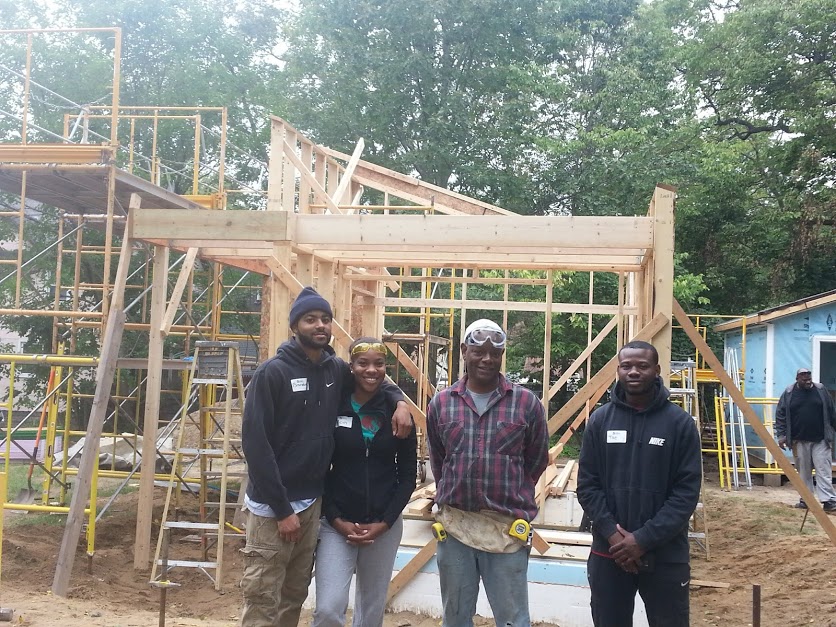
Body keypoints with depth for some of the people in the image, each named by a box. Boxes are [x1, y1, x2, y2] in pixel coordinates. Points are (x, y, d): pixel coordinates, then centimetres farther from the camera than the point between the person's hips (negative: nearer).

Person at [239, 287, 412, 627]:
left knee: (294, 599, 14)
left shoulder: (337, 369, 5)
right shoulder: (272, 372, -12)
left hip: (312, 503, 6)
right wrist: (282, 509, -17)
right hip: (272, 507, -6)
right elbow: (255, 444, -16)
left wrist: (399, 401, 1)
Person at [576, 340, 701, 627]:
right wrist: (611, 533, -12)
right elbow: (587, 485, 1)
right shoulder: (600, 420, 1)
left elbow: (687, 491, -8)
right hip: (608, 553, 2)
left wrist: (644, 539, -15)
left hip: (665, 556, -2)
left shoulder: (680, 422, -5)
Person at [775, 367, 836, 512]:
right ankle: (806, 500, 17)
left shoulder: (821, 390, 3)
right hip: (799, 441, 1)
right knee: (803, 471, 8)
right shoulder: (788, 394, 2)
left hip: (821, 440, -1)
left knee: (824, 470, -6)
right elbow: (780, 415, 3)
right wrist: (781, 435, -3)